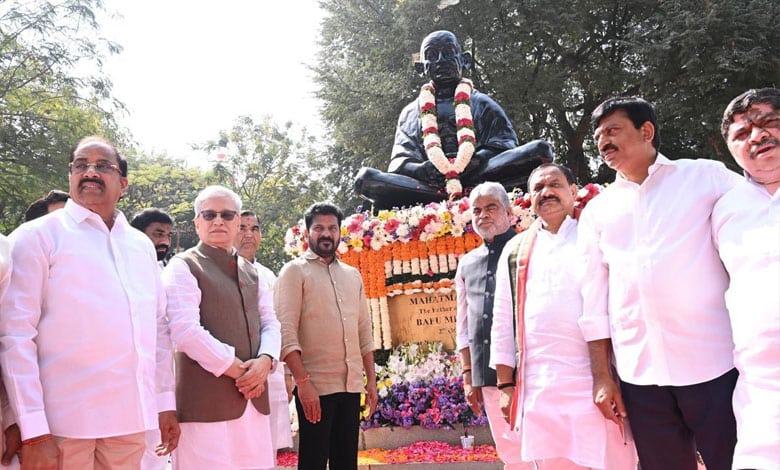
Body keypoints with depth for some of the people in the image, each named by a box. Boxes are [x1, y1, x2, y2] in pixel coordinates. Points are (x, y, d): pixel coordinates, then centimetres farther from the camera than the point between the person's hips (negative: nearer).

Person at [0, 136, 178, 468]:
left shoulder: (141, 245, 12)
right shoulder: (38, 236, -2)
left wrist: (166, 403, 11)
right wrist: (33, 432, -13)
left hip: (131, 419, 4)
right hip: (65, 422, -4)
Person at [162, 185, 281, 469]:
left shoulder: (250, 271, 18)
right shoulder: (183, 267, -2)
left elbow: (270, 322, 13)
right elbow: (186, 330, -14)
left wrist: (265, 360, -8)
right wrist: (235, 369, -13)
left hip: (253, 397, 6)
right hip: (206, 400, -6)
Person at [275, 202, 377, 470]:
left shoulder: (352, 275, 15)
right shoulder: (295, 271, -2)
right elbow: (286, 331, -11)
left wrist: (371, 378, 11)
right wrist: (303, 382, -18)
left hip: (352, 384, 5)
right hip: (315, 386, -5)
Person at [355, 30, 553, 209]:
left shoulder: (482, 104, 23)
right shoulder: (411, 112, 24)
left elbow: (505, 146, 11)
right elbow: (399, 162, 14)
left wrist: (474, 161, -12)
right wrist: (423, 169, -11)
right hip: (430, 182, 1)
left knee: (540, 150, -24)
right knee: (365, 179, -26)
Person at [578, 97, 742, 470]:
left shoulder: (706, 177, 5)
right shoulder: (597, 211, 12)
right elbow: (594, 298, 10)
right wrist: (602, 377, 6)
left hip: (714, 365, -2)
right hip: (640, 375, 3)